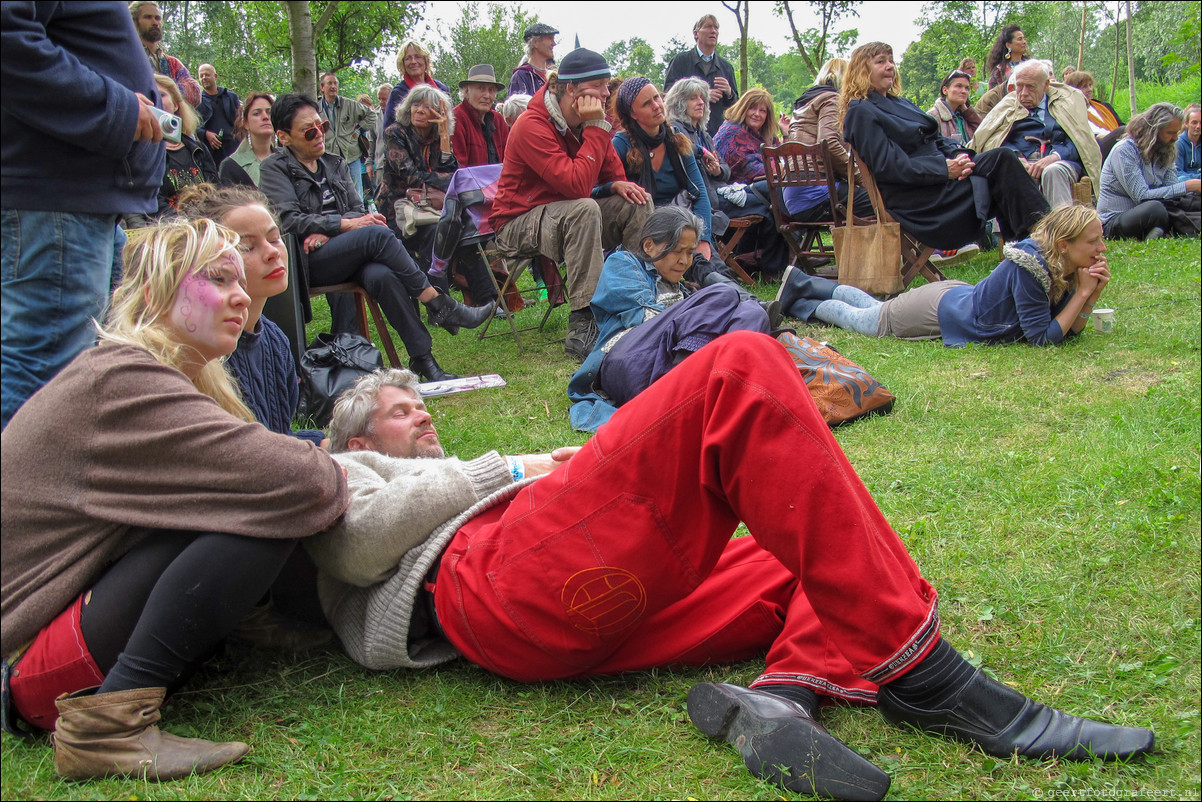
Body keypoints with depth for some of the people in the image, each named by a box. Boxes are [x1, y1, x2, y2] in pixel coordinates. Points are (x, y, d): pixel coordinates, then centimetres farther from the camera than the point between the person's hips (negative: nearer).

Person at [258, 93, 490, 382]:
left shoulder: (334, 164, 22)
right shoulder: (274, 168, 5)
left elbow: (358, 211, 11)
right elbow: (289, 220, -9)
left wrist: (326, 232, -10)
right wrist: (344, 224, -17)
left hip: (343, 255, 4)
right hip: (305, 263, -4)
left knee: (381, 275, -33)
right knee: (377, 234, -31)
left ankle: (422, 359, -36)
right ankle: (438, 304, -25)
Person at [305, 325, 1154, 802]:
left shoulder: (445, 484, 45)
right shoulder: (342, 477, 28)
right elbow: (361, 539, 2)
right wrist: (504, 469, 9)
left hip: (590, 618, 8)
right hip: (499, 586, -8)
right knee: (741, 368, -18)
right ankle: (911, 666, -26)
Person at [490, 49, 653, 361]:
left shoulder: (587, 122, 2)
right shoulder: (533, 127, -23)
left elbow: (613, 172, 14)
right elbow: (577, 186, -32)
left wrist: (617, 185, -11)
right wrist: (596, 128, -26)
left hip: (567, 216, 8)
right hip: (519, 224, -8)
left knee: (638, 204, -6)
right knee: (584, 209, -36)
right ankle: (582, 326, -38)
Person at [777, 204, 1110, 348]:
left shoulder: (1065, 270, -11)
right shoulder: (1028, 265, -36)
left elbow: (1071, 329, -7)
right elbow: (1043, 338, -35)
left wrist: (1093, 291, -21)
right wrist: (1083, 293, -32)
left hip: (958, 295, 8)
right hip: (939, 308, -8)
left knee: (869, 306, 27)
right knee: (861, 319, 15)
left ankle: (801, 283, 45)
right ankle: (798, 302, 37)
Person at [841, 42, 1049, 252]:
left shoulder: (900, 103, 23)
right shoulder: (861, 112, -6)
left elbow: (937, 140, 20)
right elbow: (887, 166, -16)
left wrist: (957, 154, -5)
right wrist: (945, 168, -19)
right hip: (913, 199, -8)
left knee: (1002, 156, -16)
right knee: (1000, 161, -20)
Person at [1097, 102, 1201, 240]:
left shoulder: (1166, 153, 11)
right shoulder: (1125, 150, -13)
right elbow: (1142, 196, -21)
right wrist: (1186, 186, -21)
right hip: (1114, 220, -7)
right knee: (1154, 208, -39)